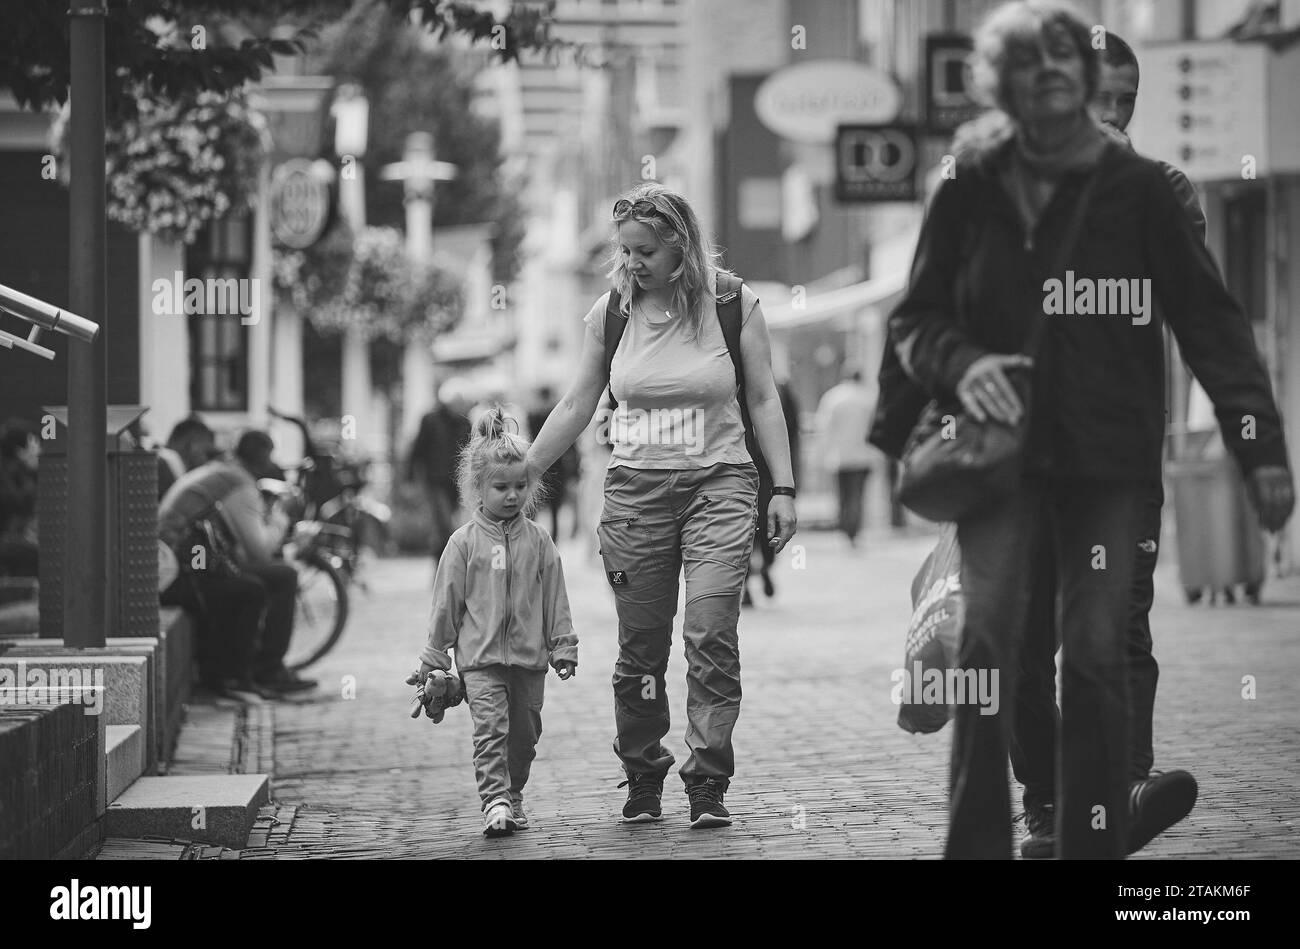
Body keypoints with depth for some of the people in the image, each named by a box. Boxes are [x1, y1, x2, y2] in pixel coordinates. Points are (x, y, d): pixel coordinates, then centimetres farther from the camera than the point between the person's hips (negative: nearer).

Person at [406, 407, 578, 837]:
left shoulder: (538, 542, 4)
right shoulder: (465, 542, -1)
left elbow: (554, 598, 8)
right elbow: (446, 601, 3)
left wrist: (563, 648, 6)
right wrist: (433, 658, 4)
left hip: (529, 657, 3)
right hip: (480, 657, -3)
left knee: (524, 733, 11)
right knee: (490, 726, -14)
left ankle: (513, 795, 27)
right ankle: (495, 801, -19)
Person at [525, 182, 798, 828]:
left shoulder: (732, 302, -2)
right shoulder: (609, 313, 3)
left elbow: (763, 400, 4)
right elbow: (576, 406, 10)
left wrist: (783, 488, 1)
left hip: (718, 484, -2)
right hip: (635, 489, 2)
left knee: (711, 636, -14)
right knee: (640, 649, 3)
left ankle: (708, 784, -9)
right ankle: (642, 780, 18)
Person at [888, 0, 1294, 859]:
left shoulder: (1137, 189, 1)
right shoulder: (969, 194, 6)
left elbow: (1209, 319, -1)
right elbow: (915, 318, 13)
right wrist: (959, 363, -10)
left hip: (1112, 460, 0)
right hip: (1004, 453, 1)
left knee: (1098, 656, -2)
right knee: (986, 639, -13)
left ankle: (1095, 844, 8)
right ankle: (977, 842, -8)